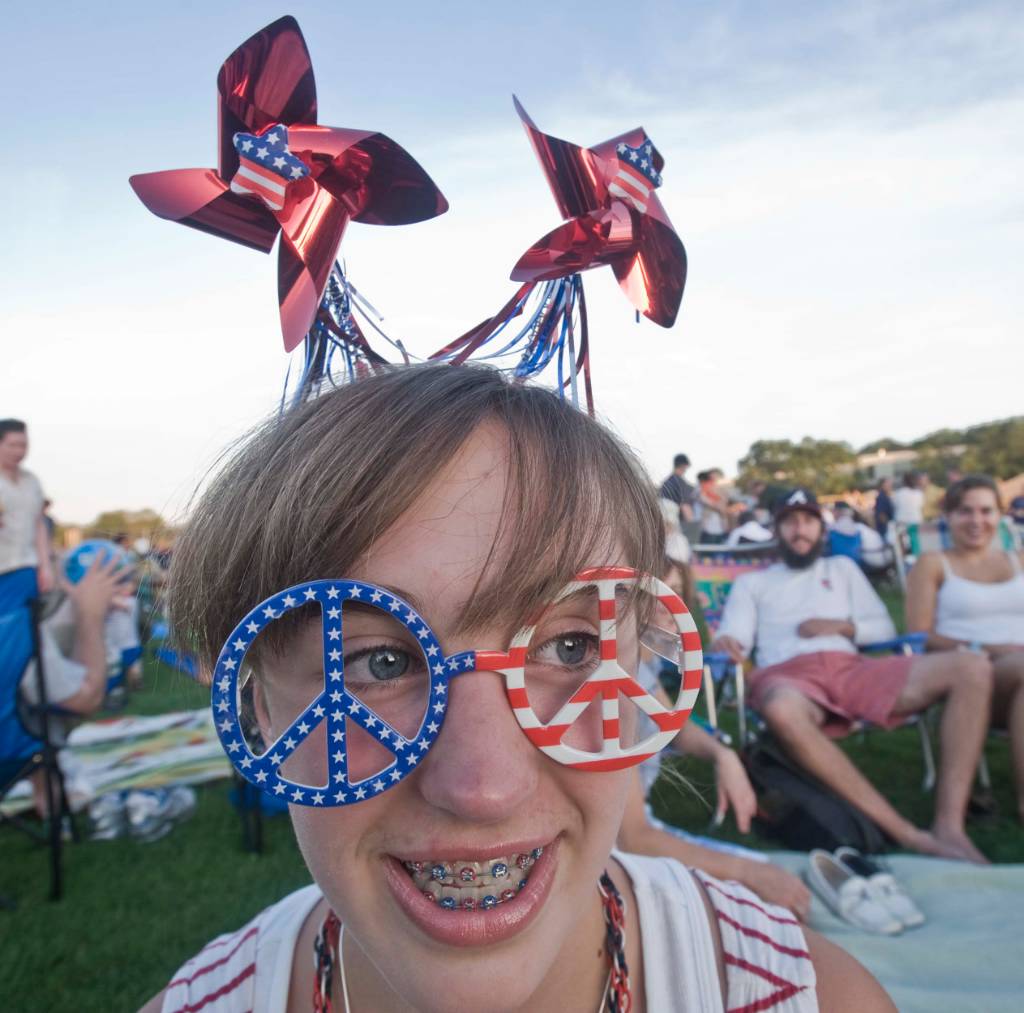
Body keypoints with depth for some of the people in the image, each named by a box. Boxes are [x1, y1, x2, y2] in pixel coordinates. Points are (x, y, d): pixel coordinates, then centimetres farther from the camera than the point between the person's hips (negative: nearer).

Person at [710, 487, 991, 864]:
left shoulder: (842, 567, 30)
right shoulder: (751, 582, 23)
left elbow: (884, 627, 22)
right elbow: (734, 639, 7)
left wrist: (843, 626, 1)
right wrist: (724, 643, -18)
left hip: (852, 669, 3)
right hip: (789, 677, -3)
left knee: (972, 669, -20)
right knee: (782, 710, -44)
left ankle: (949, 825, -26)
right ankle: (905, 832, -36)